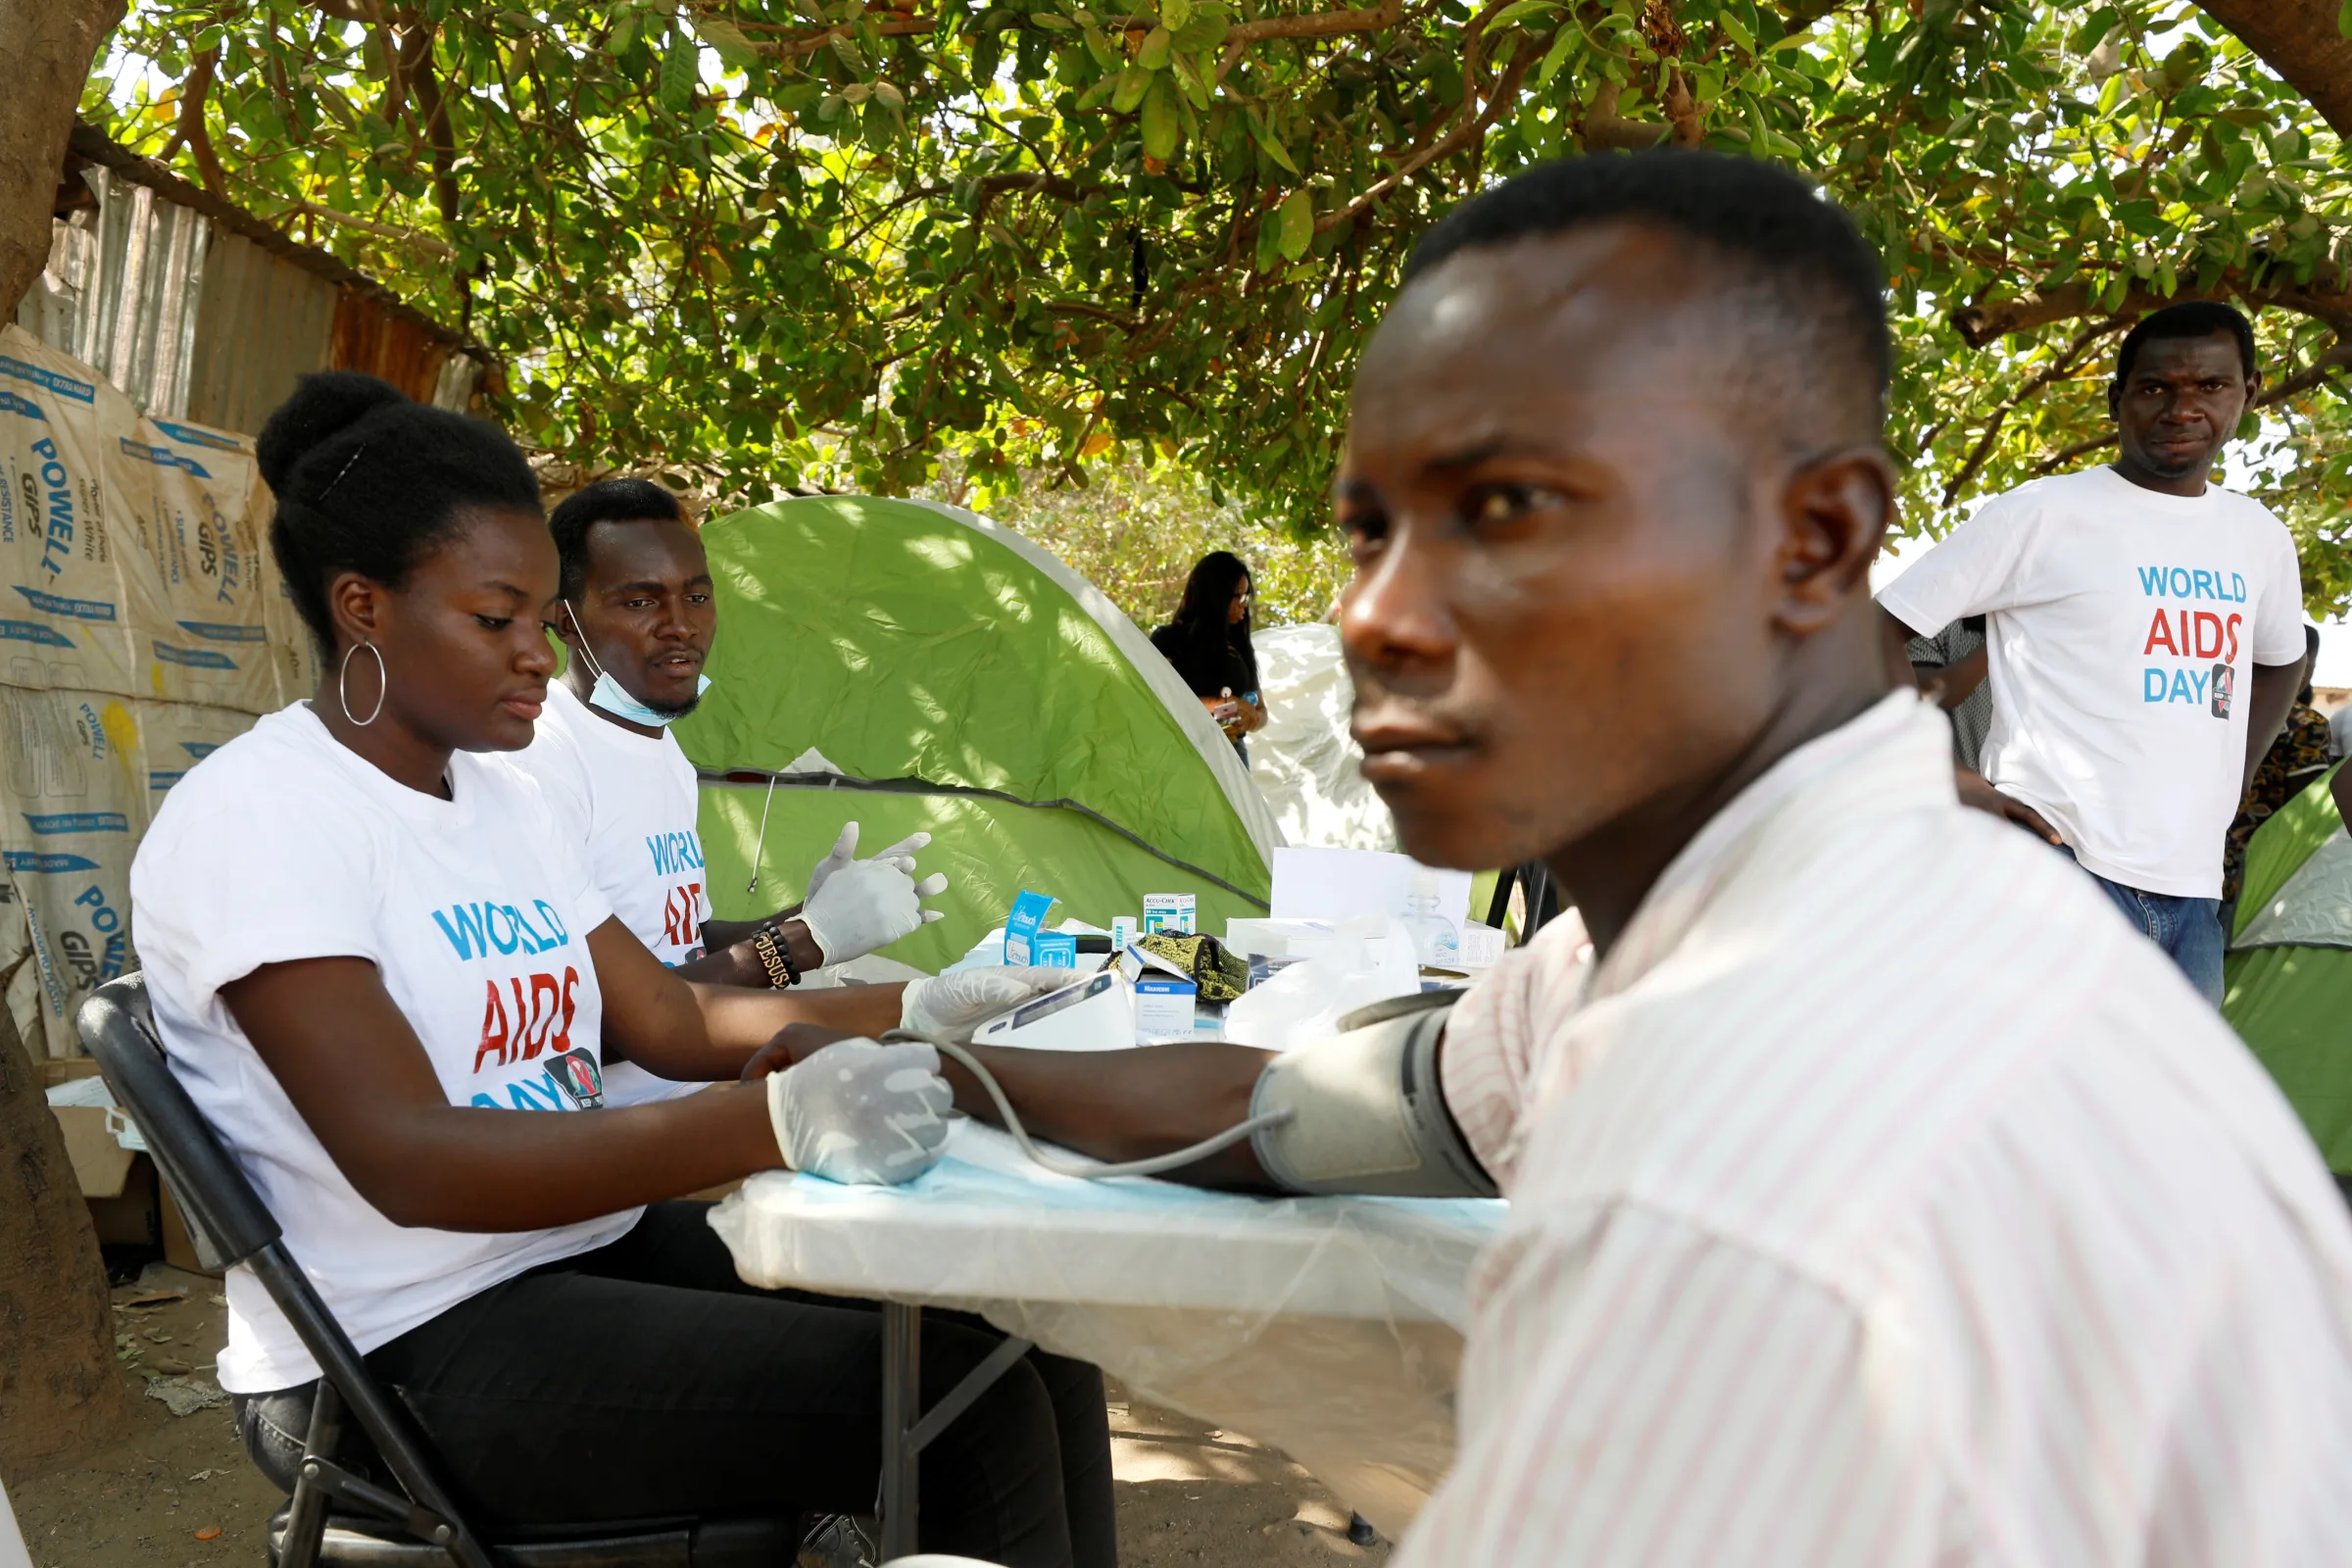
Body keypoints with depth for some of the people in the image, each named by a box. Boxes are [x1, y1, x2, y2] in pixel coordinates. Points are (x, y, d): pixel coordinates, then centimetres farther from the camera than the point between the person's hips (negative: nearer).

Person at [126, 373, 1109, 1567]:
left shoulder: (499, 796, 12)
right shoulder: (254, 814, -14)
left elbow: (671, 1021, 11)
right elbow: (406, 1159, -25)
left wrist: (916, 1011, -5)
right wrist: (778, 1125, -36)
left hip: (596, 1251, 8)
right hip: (407, 1351, -8)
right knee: (966, 1415, -20)